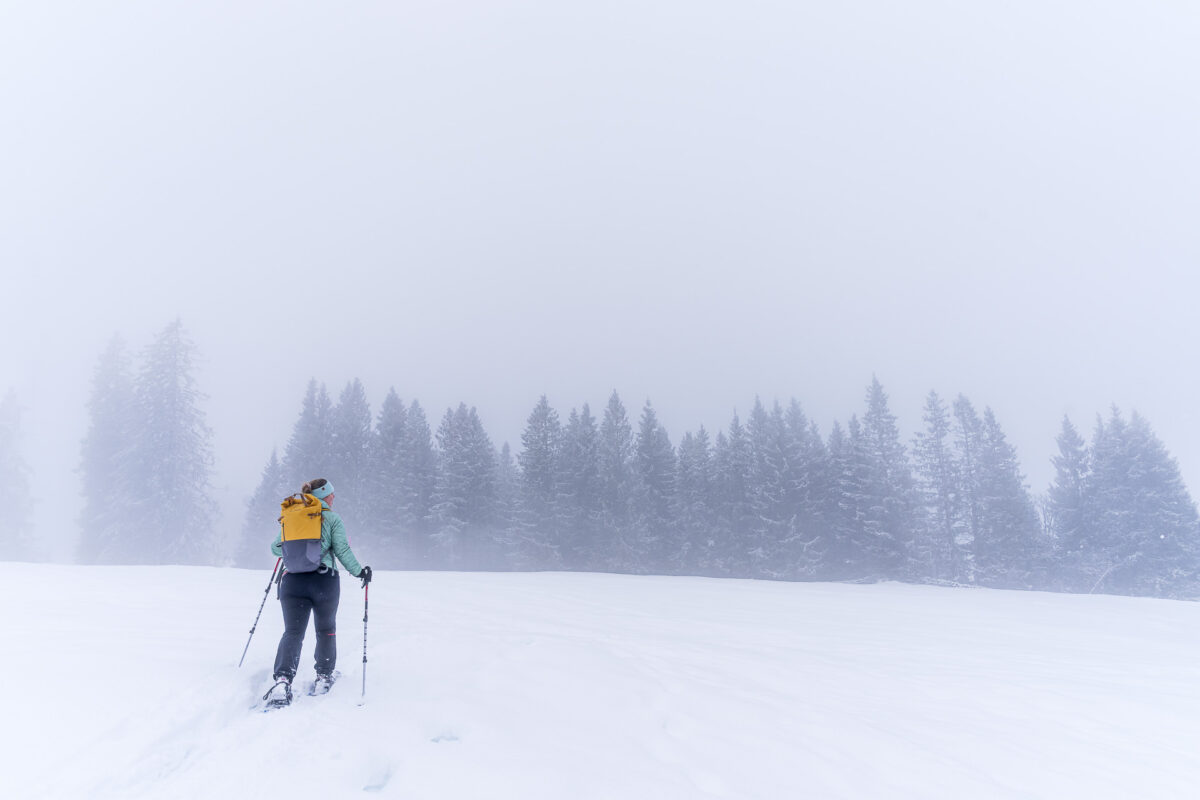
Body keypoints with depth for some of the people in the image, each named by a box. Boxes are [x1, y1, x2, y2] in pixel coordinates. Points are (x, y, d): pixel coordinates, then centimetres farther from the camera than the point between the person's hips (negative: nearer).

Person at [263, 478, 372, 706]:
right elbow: (342, 549, -5)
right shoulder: (333, 518, 1)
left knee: (292, 631, 0)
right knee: (326, 629, 17)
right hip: (325, 580, -2)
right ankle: (323, 677, 21)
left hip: (292, 580, 2)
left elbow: (276, 548, 16)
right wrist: (359, 571, 5)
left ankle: (282, 680, -20)